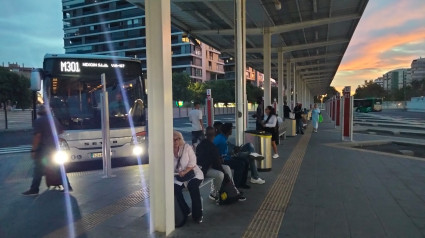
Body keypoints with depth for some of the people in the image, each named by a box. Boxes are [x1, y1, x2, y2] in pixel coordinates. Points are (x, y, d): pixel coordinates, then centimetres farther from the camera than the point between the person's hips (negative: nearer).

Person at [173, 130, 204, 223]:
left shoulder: (187, 147, -3)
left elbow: (193, 161, -8)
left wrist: (185, 171, -21)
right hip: (178, 176, 3)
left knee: (192, 185, -31)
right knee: (175, 188, -25)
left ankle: (197, 215, -18)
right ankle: (185, 212, -5)